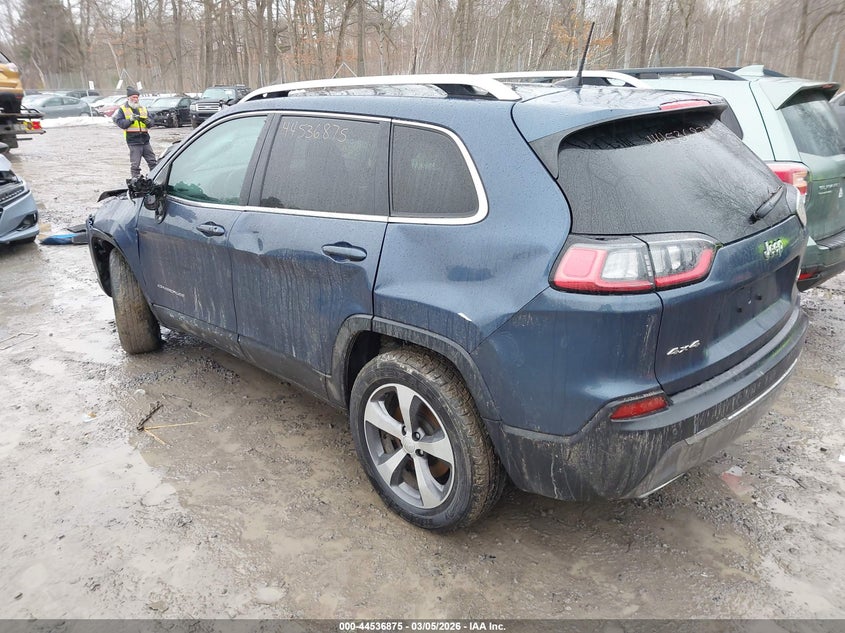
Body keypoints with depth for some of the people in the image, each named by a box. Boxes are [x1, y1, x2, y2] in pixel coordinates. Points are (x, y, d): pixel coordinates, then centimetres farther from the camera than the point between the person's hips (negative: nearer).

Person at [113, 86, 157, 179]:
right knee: (135, 165, -3)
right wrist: (130, 120, -22)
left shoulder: (143, 108, 17)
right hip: (133, 141, -4)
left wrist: (148, 122, -10)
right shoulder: (122, 109, 4)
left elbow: (150, 124, 13)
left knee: (153, 162, 6)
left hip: (145, 140, 5)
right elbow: (119, 122, -8)